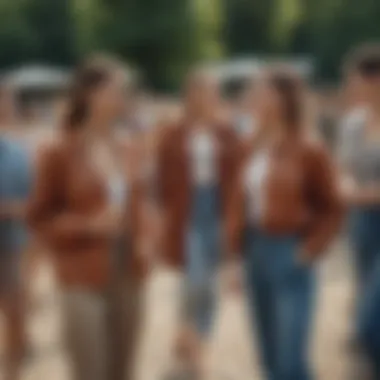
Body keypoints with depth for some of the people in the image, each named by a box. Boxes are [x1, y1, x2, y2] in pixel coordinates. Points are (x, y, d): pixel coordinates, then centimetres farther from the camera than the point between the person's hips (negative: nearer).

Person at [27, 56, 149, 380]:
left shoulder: (129, 153, 10)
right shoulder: (60, 154, -7)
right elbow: (39, 219, -4)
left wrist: (142, 242, 4)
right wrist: (89, 225, -17)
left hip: (129, 280, 6)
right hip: (84, 283, -6)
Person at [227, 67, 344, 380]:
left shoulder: (310, 151, -9)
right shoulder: (257, 149, 10)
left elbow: (333, 210, -7)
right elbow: (241, 202, 13)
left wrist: (309, 251, -13)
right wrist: (238, 249, 6)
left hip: (290, 256, -7)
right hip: (257, 254, 7)